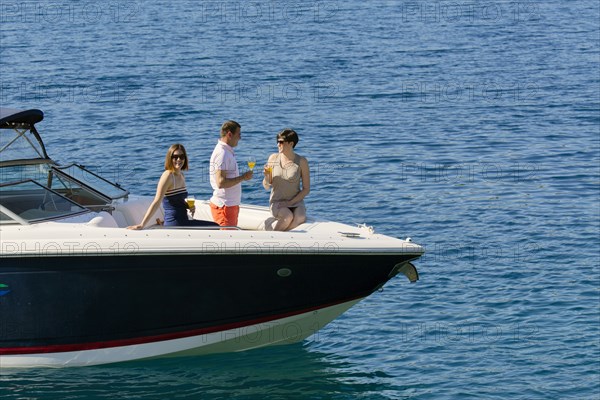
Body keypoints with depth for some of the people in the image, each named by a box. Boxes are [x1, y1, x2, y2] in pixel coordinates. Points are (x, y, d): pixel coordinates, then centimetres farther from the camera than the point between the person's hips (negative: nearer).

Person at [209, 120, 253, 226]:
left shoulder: (228, 152, 15)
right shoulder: (221, 153, -17)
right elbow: (221, 183, -24)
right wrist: (243, 178, -17)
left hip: (231, 205, 10)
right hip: (224, 206, -10)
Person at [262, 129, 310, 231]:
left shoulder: (301, 161, -3)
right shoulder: (273, 158, 2)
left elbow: (306, 189, -1)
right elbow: (267, 186, 9)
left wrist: (290, 202, -12)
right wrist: (266, 176, -13)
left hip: (296, 202, 0)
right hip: (277, 202, 0)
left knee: (300, 218, -34)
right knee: (288, 217, -34)